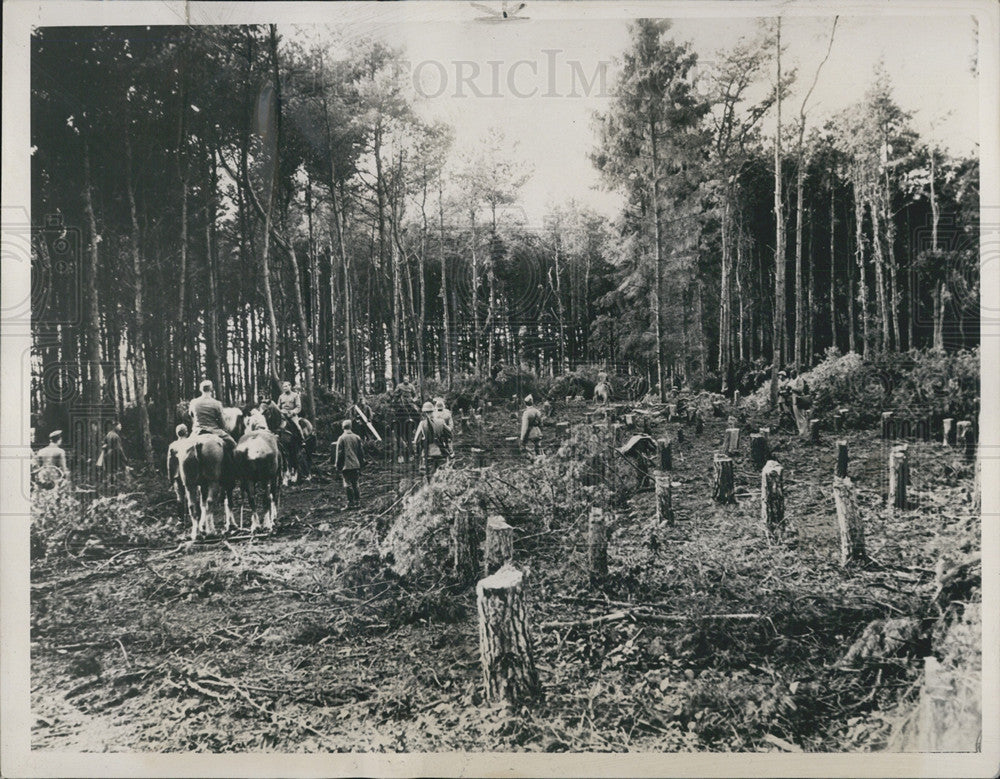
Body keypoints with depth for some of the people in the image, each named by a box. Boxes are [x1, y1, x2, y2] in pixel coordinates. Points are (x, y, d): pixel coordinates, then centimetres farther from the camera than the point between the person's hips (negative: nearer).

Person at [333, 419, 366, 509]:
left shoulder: (341, 438, -7)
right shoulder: (357, 437, 5)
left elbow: (339, 453, -6)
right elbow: (361, 452, 9)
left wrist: (337, 465, 2)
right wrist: (361, 463, 18)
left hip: (346, 466, -4)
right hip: (356, 465, 5)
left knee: (348, 484, 1)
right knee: (355, 483, 14)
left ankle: (351, 503, 0)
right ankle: (357, 501, 14)